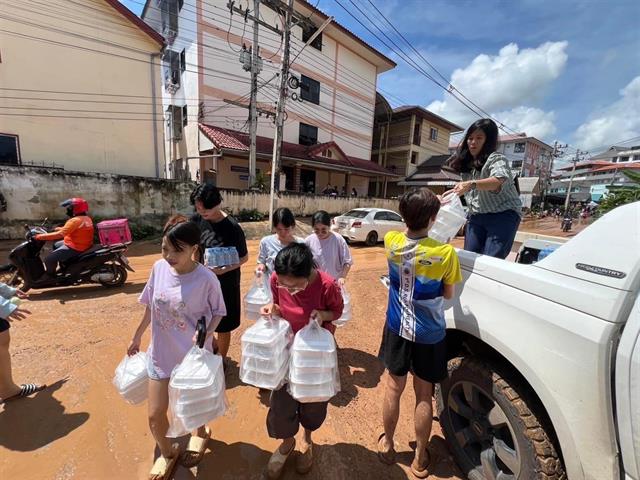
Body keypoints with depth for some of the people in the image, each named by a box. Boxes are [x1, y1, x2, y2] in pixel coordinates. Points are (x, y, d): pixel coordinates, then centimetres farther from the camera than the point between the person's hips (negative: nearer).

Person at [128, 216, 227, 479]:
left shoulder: (206, 279, -25)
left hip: (194, 354, -3)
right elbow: (150, 307, 3)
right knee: (155, 415, 13)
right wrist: (137, 337, 13)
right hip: (161, 352, 3)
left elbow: (218, 312, -10)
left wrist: (205, 332, -27)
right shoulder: (159, 268, -12)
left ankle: (200, 432, 57)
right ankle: (167, 452, 46)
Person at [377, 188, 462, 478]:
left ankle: (387, 444, 41)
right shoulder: (445, 253, -21)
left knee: (393, 388, 20)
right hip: (430, 335, -2)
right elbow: (447, 294, -6)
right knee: (423, 396, 17)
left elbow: (410, 229, 10)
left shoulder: (392, 242, -14)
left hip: (398, 329, 2)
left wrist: (433, 205, 14)